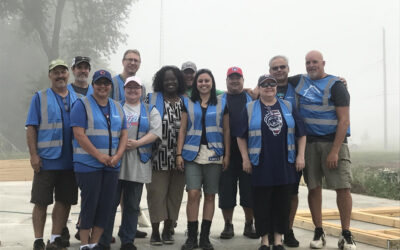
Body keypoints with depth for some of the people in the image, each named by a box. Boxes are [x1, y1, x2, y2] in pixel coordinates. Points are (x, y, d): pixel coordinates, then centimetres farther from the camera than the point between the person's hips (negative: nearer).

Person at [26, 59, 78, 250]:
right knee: (41, 202, 1)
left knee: (65, 201, 8)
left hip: (69, 161, 4)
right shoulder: (40, 98, 3)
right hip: (46, 160, -3)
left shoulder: (76, 99, 12)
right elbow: (31, 128, -2)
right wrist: (33, 154, -11)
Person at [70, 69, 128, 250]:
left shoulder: (117, 107, 14)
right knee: (89, 204, -2)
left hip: (112, 166, 5)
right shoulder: (82, 104, -3)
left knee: (106, 205, 6)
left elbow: (124, 134, 12)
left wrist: (117, 156, -5)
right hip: (88, 165, -5)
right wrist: (100, 156, -15)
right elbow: (79, 134, -12)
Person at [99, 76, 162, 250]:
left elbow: (155, 132, -1)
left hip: (138, 164, 1)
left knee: (132, 205, 8)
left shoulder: (151, 111, 13)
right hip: (115, 161, -1)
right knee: (110, 202, 0)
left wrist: (137, 143, -14)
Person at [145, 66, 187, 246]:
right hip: (159, 155, -2)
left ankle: (168, 230, 18)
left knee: (175, 194, 6)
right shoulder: (152, 99, 6)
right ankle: (155, 231, 6)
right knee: (157, 193, -3)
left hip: (179, 156, 2)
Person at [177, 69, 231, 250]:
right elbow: (182, 130, 8)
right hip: (193, 154, 0)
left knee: (210, 195, 3)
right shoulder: (188, 104, 11)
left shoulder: (222, 104, 10)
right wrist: (179, 154, 0)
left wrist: (227, 155, 1)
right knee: (193, 194, -9)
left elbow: (226, 131, 9)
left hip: (214, 155, 1)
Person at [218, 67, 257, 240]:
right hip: (226, 152, 0)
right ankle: (228, 225, 14)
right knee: (226, 189, 2)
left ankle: (249, 225, 17)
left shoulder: (252, 99, 12)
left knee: (249, 189, 3)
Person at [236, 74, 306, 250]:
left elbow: (301, 133, 11)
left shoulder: (288, 107, 11)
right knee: (262, 203, 2)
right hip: (261, 166, -2)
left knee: (282, 202, 6)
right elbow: (241, 136, 5)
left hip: (285, 165, 2)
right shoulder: (250, 109, 6)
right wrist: (245, 158, -2)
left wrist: (301, 156, 3)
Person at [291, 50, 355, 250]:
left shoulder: (335, 86, -4)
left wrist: (335, 151, -17)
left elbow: (344, 120, -10)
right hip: (309, 142, 4)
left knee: (343, 187, -8)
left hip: (333, 141, -3)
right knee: (313, 187, 4)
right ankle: (319, 233, 15)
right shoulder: (299, 82, 11)